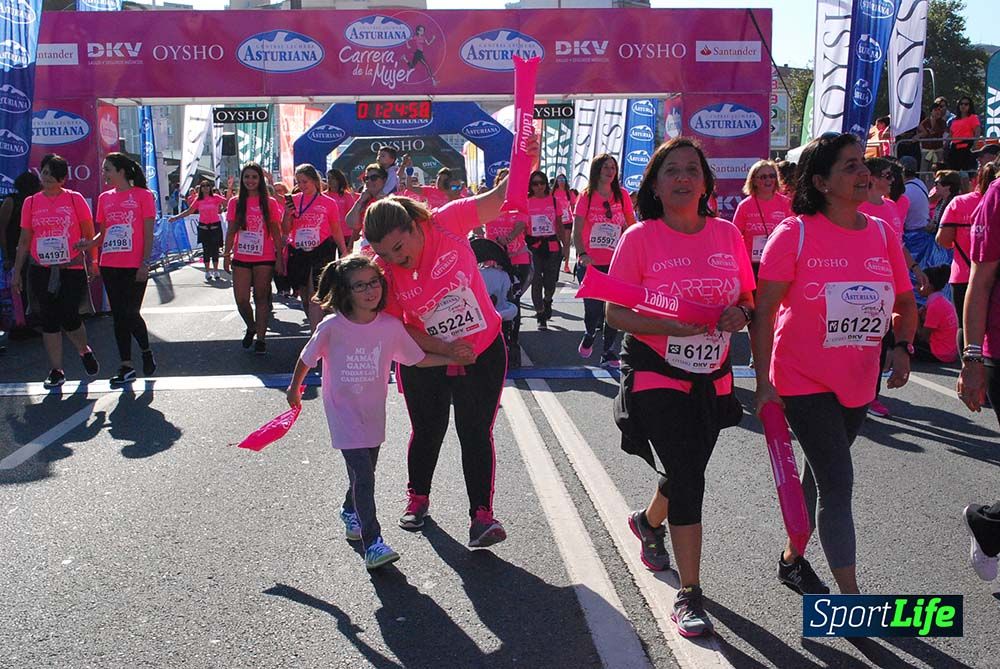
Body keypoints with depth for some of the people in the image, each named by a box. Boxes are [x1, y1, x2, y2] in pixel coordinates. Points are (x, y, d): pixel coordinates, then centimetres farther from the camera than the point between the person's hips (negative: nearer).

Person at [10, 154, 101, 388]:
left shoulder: (75, 199, 0)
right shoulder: (31, 203, 7)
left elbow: (90, 234, 4)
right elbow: (24, 240, 11)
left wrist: (92, 262, -4)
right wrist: (16, 272, 9)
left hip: (72, 270, -2)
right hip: (41, 271, 3)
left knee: (69, 318, -5)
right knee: (49, 320, 4)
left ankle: (85, 351, 26)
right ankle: (56, 370, 12)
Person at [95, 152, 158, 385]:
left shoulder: (143, 195, -3)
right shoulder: (105, 198, 12)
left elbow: (148, 234, -5)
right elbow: (102, 233, 16)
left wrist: (145, 263, -12)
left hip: (134, 267, -5)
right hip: (110, 266, 5)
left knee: (130, 313, -7)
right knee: (118, 315, 6)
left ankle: (147, 352, 19)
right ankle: (127, 366, 13)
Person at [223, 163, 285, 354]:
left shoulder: (270, 203, 1)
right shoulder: (235, 203, 5)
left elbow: (276, 233, 3)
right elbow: (231, 231, 8)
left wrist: (280, 257, -1)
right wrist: (227, 255, 3)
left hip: (264, 259, -1)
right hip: (241, 258, 2)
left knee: (261, 298, 3)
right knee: (241, 299, -1)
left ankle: (260, 338, 10)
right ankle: (251, 328, 26)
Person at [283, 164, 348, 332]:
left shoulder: (329, 202, 2)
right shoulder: (293, 200, 8)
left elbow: (336, 230, 8)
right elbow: (286, 231, 10)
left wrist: (344, 251, 4)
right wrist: (287, 214, -8)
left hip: (321, 253, -4)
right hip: (297, 254, 4)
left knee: (315, 297, -13)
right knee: (304, 297, 12)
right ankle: (317, 327, 28)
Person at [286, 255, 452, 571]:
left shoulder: (391, 325, -11)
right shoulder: (332, 326, -18)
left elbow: (417, 358, 1)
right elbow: (307, 358, -1)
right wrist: (294, 389, 13)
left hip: (373, 412, 4)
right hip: (343, 412, -4)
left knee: (364, 471, 20)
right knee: (363, 476, -13)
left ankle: (350, 514, 48)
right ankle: (372, 544, -8)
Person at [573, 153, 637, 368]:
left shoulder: (622, 195, 5)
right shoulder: (586, 197, -2)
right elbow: (576, 231, -8)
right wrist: (582, 254, -23)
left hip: (615, 263, 2)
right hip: (590, 263, -2)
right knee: (593, 309, 1)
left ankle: (608, 352, 13)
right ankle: (589, 335, 33)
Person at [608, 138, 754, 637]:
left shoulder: (727, 234, 2)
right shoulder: (640, 237, -9)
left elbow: (748, 297, 11)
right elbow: (616, 313, -10)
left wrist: (740, 313, -13)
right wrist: (669, 325, -25)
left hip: (711, 378, 5)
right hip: (655, 376, -4)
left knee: (687, 473, 18)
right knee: (687, 479, -8)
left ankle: (649, 521, 52)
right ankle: (689, 595, 5)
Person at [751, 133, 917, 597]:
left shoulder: (882, 233, 2)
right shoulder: (795, 233, -13)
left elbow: (905, 303, 12)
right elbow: (763, 312, -12)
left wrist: (902, 346, -7)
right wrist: (764, 382, -15)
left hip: (857, 382, 5)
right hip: (804, 381, -5)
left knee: (821, 475, 19)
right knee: (838, 484, -7)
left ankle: (792, 558, 39)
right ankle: (851, 601, 1)